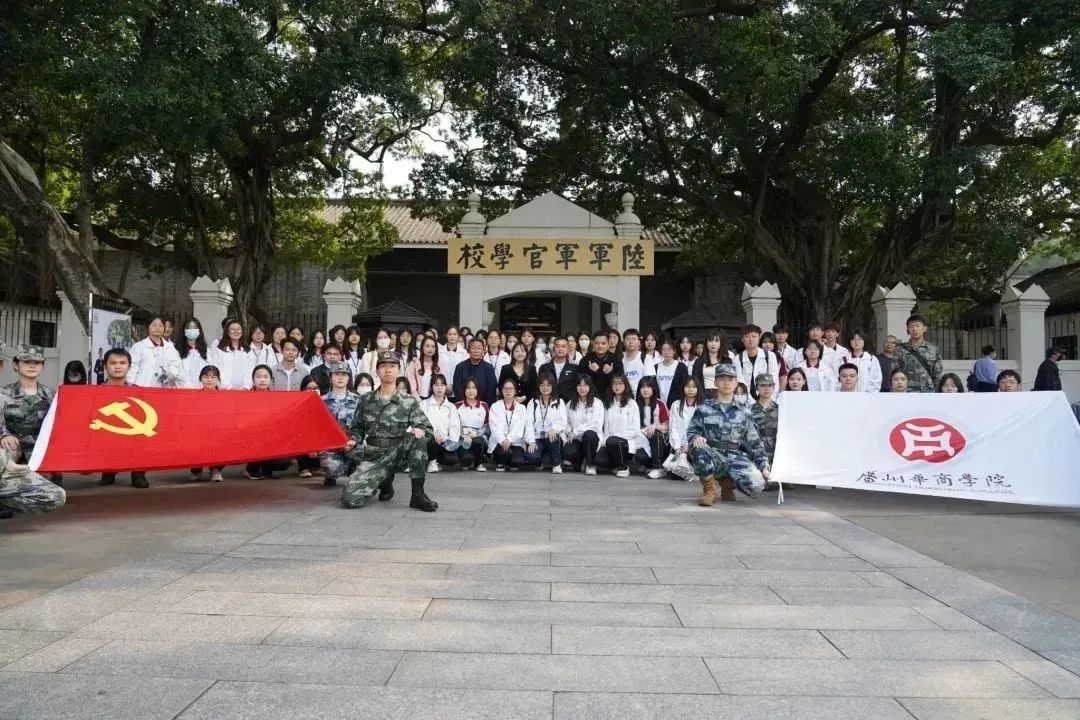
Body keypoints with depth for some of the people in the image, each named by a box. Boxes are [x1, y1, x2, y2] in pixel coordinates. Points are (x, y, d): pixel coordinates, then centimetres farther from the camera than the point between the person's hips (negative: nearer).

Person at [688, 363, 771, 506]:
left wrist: (764, 466, 2)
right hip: (713, 456, -1)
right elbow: (692, 431, 4)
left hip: (736, 457, 2)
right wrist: (696, 438, -20)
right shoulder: (704, 410, 7)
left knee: (757, 484, -27)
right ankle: (709, 489, -8)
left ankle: (727, 482, 10)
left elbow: (754, 442, 11)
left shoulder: (744, 413, 10)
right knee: (699, 451, -38)